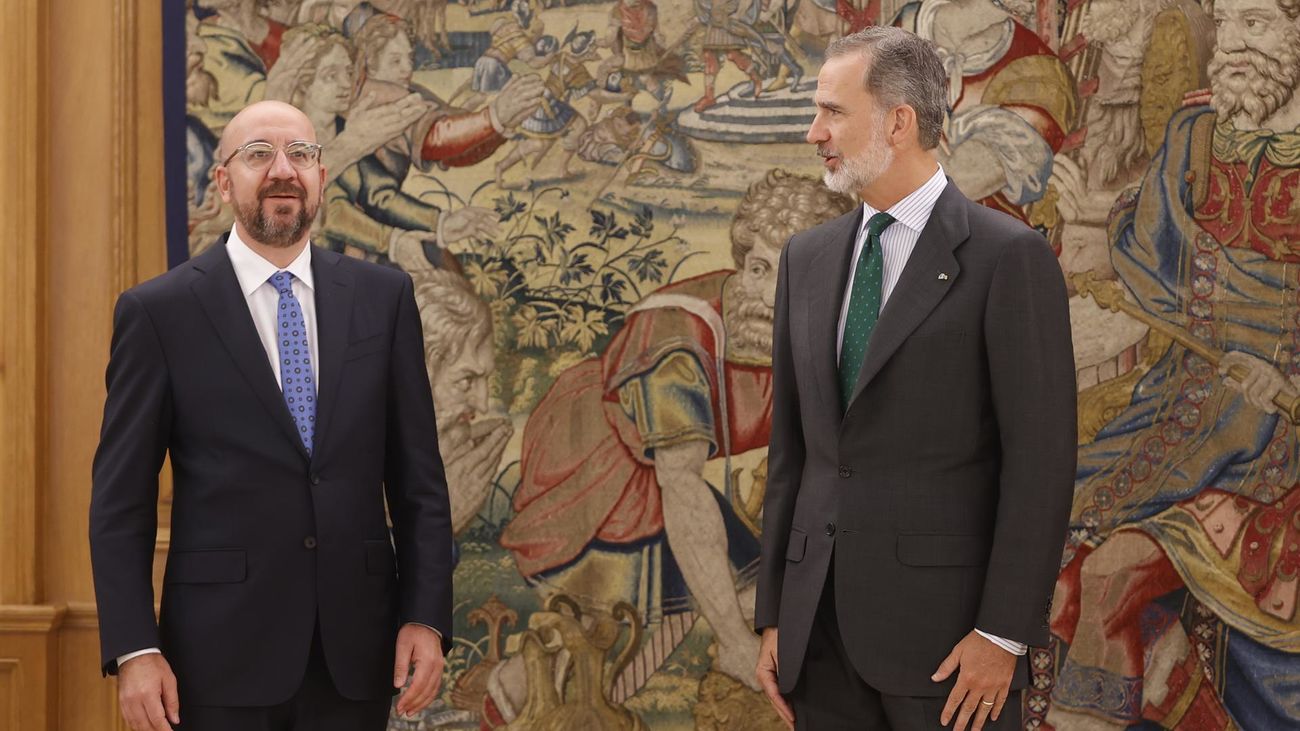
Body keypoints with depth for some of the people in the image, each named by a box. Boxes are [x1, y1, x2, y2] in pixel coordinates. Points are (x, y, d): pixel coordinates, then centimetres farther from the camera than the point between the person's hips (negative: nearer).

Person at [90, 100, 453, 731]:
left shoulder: (383, 297, 6)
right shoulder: (158, 311, -1)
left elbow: (418, 475, 7)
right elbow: (120, 499, -2)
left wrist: (427, 615, -2)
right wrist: (133, 651, -10)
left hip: (355, 653, 3)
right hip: (223, 651, -2)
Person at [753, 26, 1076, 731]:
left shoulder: (1009, 257, -6)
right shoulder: (808, 258, 12)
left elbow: (1040, 458, -9)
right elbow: (791, 443, 14)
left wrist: (1003, 633, -13)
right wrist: (774, 615, 11)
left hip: (943, 624, -5)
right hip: (820, 632, 5)